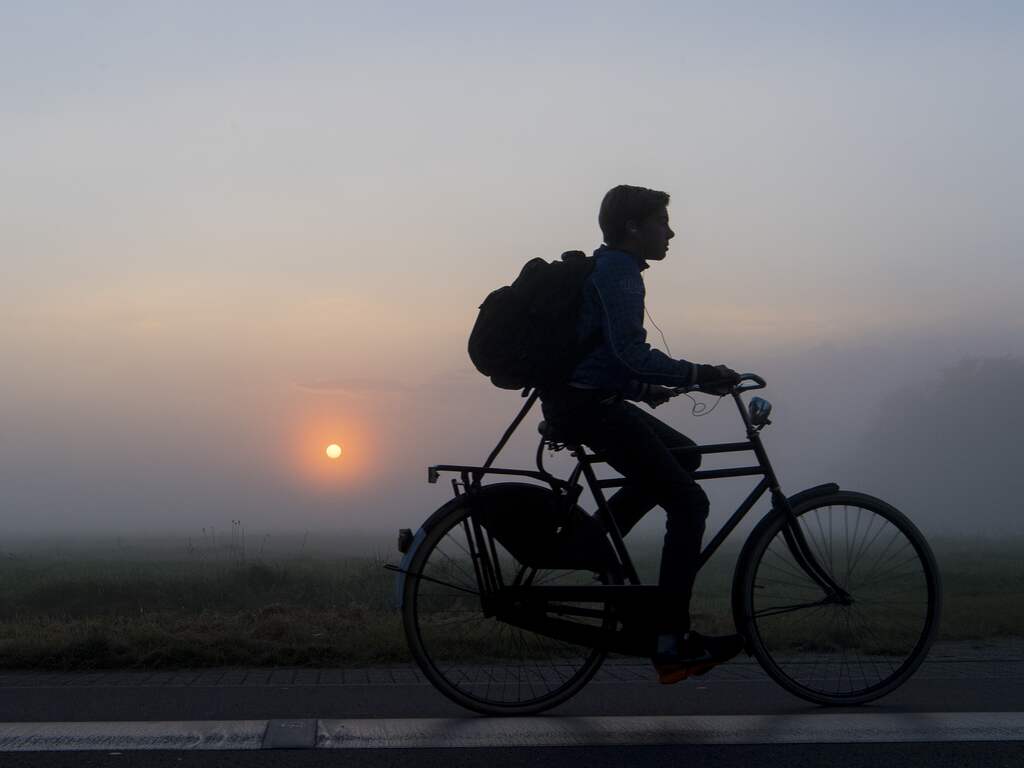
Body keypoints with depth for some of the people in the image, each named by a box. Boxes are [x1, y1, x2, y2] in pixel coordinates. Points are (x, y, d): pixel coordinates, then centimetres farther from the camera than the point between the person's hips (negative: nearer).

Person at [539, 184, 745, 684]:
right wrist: (697, 375, -22)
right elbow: (630, 351, -24)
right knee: (689, 503, -9)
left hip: (585, 399, 10)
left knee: (682, 454, 22)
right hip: (586, 405, -10)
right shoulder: (618, 272, -12)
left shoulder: (606, 269, 21)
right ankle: (672, 644, -10)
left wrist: (643, 389, 19)